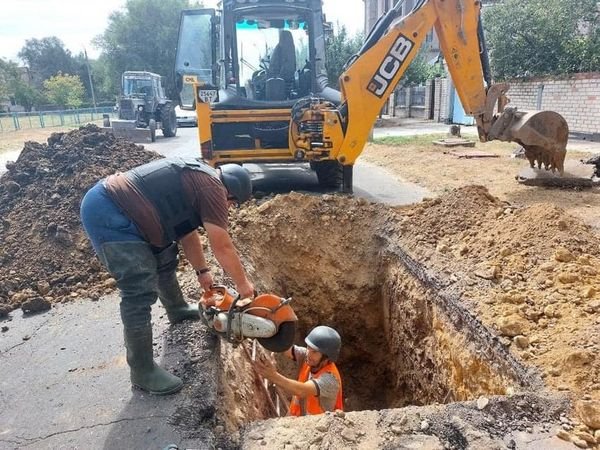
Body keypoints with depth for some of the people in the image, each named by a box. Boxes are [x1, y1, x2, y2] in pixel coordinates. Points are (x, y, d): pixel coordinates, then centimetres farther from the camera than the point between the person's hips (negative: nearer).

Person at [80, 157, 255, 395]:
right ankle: (142, 372, 1)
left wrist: (202, 271, 32)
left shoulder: (195, 177, 19)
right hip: (107, 216, -11)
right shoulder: (212, 188, -10)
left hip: (108, 202, 11)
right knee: (141, 293, -11)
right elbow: (222, 247, -9)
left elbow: (187, 232, 27)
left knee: (164, 255, 26)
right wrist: (243, 284, 4)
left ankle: (177, 309, 49)